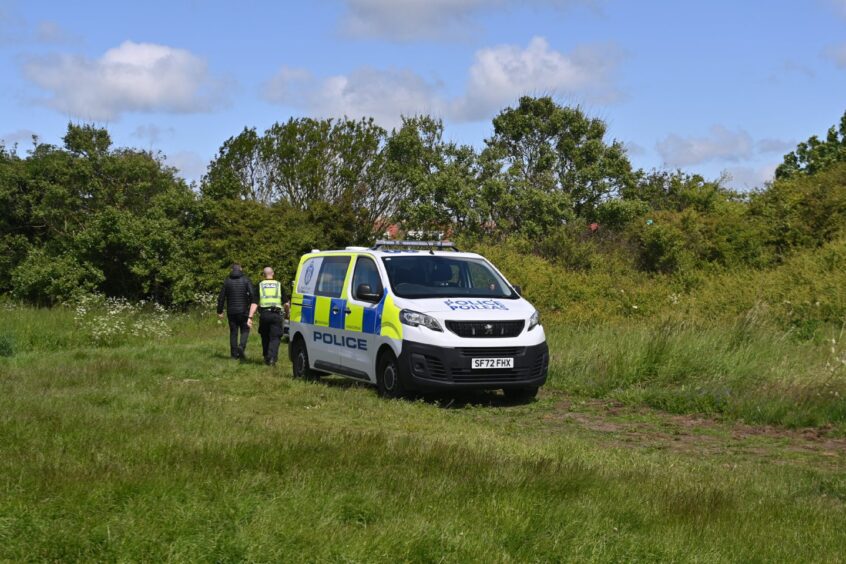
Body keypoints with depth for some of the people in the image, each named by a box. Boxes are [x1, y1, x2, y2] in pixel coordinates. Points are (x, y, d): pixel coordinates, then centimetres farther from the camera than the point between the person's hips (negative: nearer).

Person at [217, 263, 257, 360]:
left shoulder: (227, 281, 4)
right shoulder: (246, 280, -1)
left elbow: (221, 297, 4)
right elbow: (252, 294, -13)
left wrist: (220, 311, 10)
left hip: (231, 311, 2)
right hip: (243, 310, -2)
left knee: (233, 332, 8)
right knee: (245, 330, 8)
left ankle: (234, 354, 7)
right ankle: (241, 346, -18)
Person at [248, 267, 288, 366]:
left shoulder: (260, 285, 8)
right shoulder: (279, 285, 9)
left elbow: (254, 303, -1)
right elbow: (286, 303, 6)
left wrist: (250, 317, -5)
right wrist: (286, 313, 24)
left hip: (264, 314, 1)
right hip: (276, 314, -1)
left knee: (265, 337, 16)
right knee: (275, 337, 0)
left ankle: (267, 358, 23)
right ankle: (272, 357, -18)